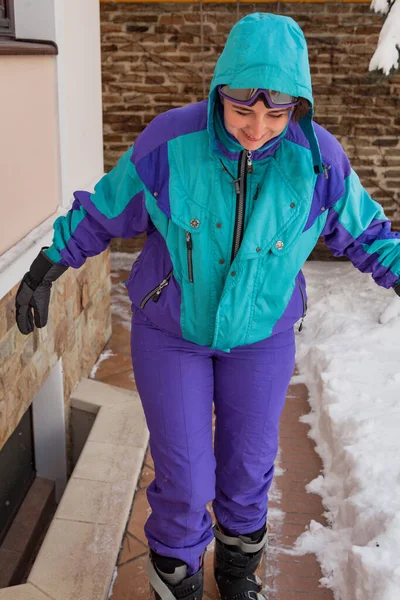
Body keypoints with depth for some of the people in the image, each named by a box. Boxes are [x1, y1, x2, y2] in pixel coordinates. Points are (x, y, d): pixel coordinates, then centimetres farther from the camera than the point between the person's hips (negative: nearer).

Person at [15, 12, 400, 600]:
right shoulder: (172, 140, -21)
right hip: (172, 329, -1)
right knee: (185, 479, 3)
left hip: (261, 334, 2)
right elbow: (108, 207, -6)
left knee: (248, 465, 16)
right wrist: (49, 264, -6)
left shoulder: (316, 157, -18)